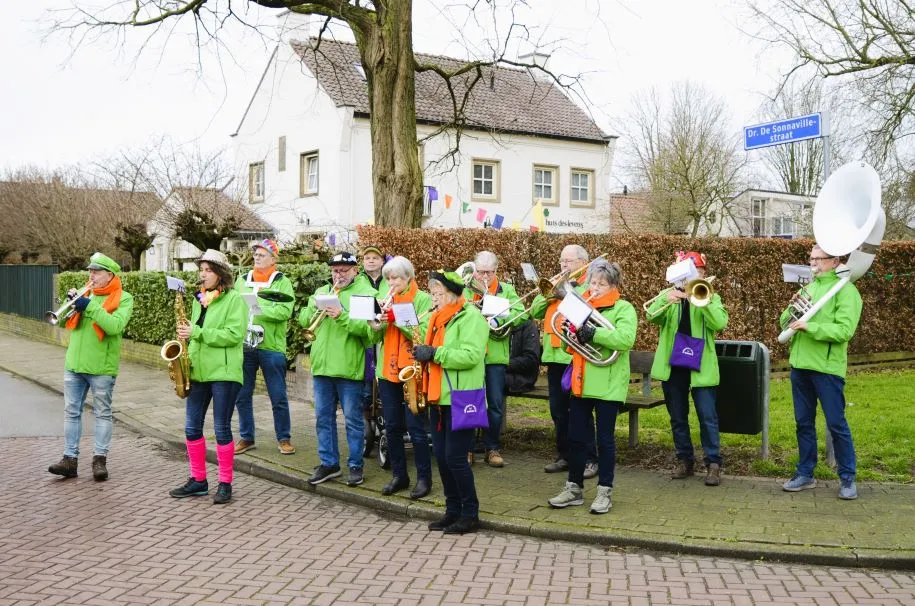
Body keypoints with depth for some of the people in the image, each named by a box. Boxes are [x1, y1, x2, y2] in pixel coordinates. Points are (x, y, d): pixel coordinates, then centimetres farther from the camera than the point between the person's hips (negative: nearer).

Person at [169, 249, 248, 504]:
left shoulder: (234, 299, -6)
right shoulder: (199, 299, 15)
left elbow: (234, 334, -17)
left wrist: (197, 332, -19)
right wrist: (186, 336, 4)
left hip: (224, 373, -7)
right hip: (197, 371, 7)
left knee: (222, 428, -1)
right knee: (191, 427, 7)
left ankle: (225, 484, 9)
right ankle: (198, 480, 20)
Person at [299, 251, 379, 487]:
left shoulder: (366, 292, -4)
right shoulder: (321, 292, 16)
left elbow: (369, 328, -16)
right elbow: (304, 320, 12)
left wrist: (343, 317, -26)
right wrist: (315, 307, -7)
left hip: (349, 368, -6)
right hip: (321, 365, 6)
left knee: (353, 419, 3)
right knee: (323, 417, 12)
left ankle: (355, 465, 13)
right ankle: (328, 463, 23)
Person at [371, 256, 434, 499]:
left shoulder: (423, 299, -5)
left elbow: (423, 334, -17)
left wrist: (397, 317, -21)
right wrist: (379, 323, -14)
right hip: (387, 370, 6)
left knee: (416, 427, -2)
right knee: (392, 427, 10)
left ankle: (424, 478, 9)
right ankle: (399, 475, 21)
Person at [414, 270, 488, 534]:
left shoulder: (470, 317, -10)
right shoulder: (438, 318, 17)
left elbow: (471, 356, -23)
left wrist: (435, 353, -22)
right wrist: (422, 352, 4)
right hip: (439, 398, 9)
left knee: (455, 457, -6)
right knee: (441, 457, 10)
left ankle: (470, 515, 6)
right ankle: (453, 511, 21)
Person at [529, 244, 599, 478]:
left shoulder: (590, 285, -2)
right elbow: (535, 312, 11)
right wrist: (549, 295, -6)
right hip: (554, 355, 7)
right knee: (558, 410, 12)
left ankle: (589, 459, 6)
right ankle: (563, 456, 22)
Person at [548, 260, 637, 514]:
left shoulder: (624, 308, -5)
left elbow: (625, 339, -23)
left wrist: (594, 332, -29)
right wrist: (571, 333, -5)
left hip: (608, 385, -6)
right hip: (581, 383, 6)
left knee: (605, 438, 3)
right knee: (575, 437, 8)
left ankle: (605, 491, 14)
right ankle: (574, 488, 19)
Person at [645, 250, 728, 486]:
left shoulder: (710, 297, 5)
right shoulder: (669, 295, 8)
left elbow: (720, 324, -14)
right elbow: (652, 316, -11)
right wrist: (665, 300, -29)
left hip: (701, 366, -2)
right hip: (672, 365, 2)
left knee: (707, 416, -4)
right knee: (677, 417, 10)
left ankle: (713, 464, 2)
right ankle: (685, 460, 21)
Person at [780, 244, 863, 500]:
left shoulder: (845, 290, -7)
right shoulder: (807, 288, 14)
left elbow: (844, 330, -18)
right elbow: (785, 321, 14)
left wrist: (810, 326, -24)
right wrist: (792, 311, -7)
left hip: (827, 367, -7)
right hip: (800, 364, 7)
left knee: (836, 424, 1)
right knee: (803, 422, 12)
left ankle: (848, 478, 13)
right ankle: (805, 473, 22)